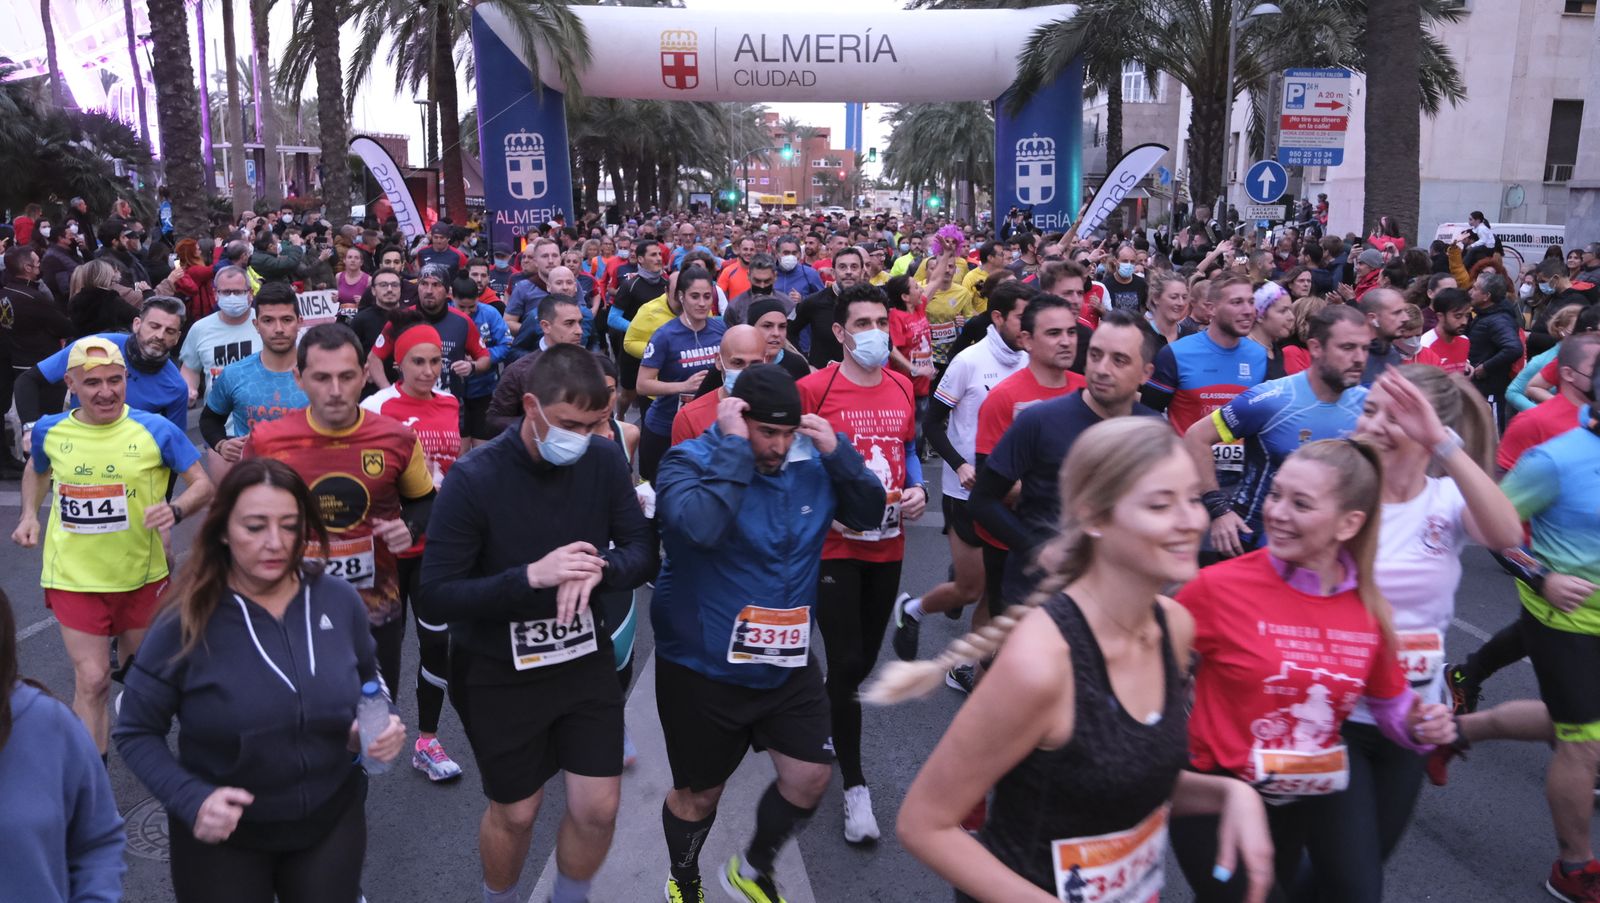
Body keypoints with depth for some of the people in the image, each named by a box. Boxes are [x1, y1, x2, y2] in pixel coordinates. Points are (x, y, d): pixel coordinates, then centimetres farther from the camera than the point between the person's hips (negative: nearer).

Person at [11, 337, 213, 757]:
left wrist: (176, 509, -27)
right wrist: (29, 514, 3)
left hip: (142, 575, 0)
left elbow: (203, 483, -7)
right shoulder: (49, 431, -4)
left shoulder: (156, 430, -13)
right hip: (74, 577, 0)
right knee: (91, 680, -6)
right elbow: (37, 471, 19)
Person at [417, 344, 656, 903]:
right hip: (498, 675, -3)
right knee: (515, 812, 14)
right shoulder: (474, 479, -21)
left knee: (598, 809, 7)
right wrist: (531, 575, -33)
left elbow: (644, 554, -4)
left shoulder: (605, 462, -9)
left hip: (584, 661, 3)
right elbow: (434, 600, -21)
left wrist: (600, 567, -27)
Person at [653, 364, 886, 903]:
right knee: (698, 792, 13)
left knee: (810, 778, 7)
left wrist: (839, 452, -14)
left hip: (788, 662, 5)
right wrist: (734, 447, -31)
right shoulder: (689, 461, -16)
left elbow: (870, 514, -1)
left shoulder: (811, 463, -1)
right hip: (703, 667, -4)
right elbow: (701, 526, -36)